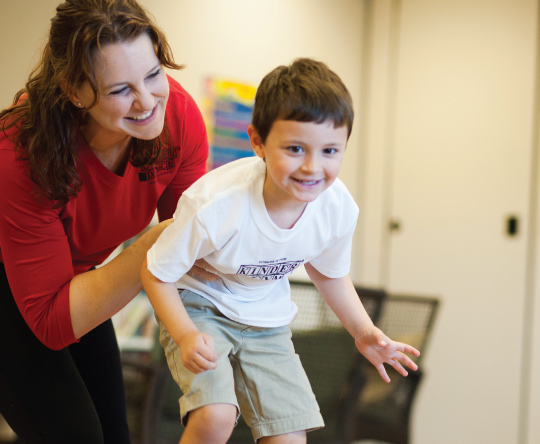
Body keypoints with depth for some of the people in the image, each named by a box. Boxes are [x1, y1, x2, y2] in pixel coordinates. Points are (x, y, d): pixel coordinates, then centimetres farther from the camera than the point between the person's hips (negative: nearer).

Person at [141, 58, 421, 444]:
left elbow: (329, 271, 5)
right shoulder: (214, 205, -34)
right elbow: (156, 274, -19)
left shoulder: (339, 209, -19)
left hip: (265, 321, 5)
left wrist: (363, 331, -4)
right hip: (198, 306, -4)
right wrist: (186, 336, -32)